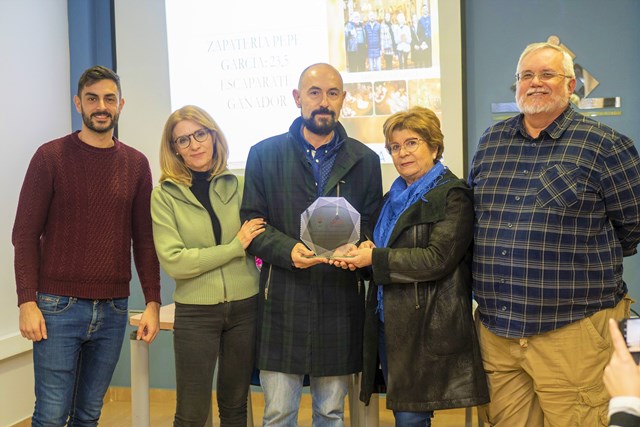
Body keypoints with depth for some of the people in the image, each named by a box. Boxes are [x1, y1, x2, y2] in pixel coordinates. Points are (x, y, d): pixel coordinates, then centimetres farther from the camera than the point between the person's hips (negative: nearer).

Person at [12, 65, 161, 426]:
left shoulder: (136, 164, 7)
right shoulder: (51, 156, -2)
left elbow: (144, 239, 9)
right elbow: (25, 234, -3)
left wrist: (153, 302, 3)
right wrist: (27, 302, -10)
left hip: (113, 311, 3)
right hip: (58, 307, -3)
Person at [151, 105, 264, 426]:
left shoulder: (238, 186, 3)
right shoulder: (164, 196, -4)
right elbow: (174, 262, -14)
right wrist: (235, 246, -13)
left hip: (245, 307, 3)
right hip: (195, 312, -2)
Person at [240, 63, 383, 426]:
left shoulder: (365, 160, 8)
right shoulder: (265, 154, 3)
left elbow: (373, 228, 8)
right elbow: (251, 222, 0)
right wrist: (287, 250, -18)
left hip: (341, 302, 2)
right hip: (282, 301, -1)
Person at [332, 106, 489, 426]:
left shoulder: (452, 195, -7)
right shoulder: (395, 197, 17)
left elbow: (438, 259, -17)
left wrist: (375, 258, -17)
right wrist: (361, 253, 0)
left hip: (427, 326, -7)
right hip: (390, 321, 7)